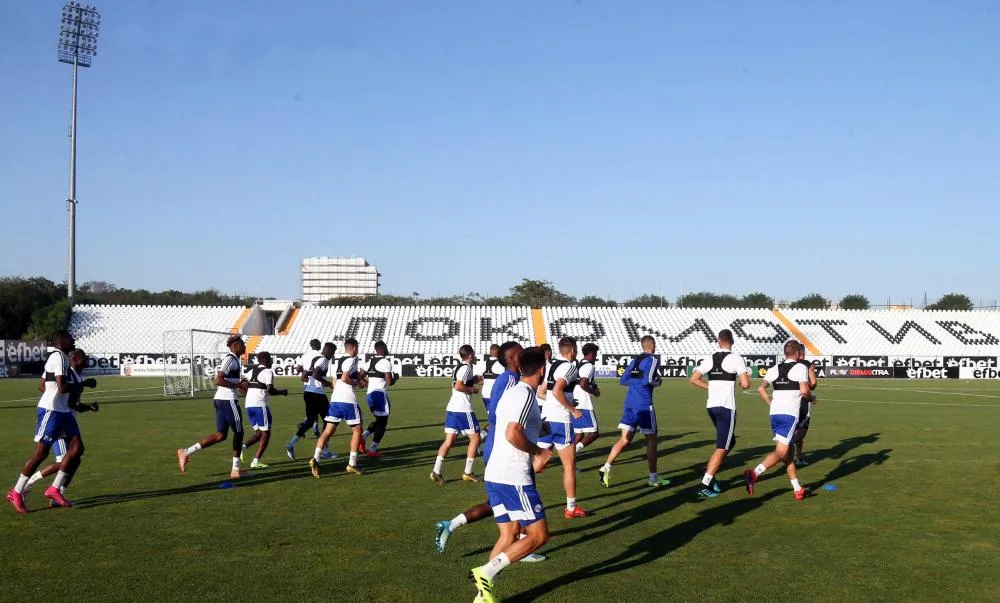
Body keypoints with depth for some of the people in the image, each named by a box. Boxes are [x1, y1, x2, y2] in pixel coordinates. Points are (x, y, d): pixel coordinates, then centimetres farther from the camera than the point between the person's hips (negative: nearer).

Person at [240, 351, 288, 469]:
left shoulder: (251, 371, 16)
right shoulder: (268, 372, -5)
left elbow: (245, 388, 13)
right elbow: (270, 390, -15)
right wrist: (282, 392, 2)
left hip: (249, 405, 7)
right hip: (260, 405, -7)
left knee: (259, 432, 19)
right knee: (265, 433, 4)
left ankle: (243, 447, -4)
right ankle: (256, 461, -3)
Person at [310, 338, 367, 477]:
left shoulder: (339, 361, 20)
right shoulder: (351, 360, -6)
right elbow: (345, 378, -20)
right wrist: (358, 382, -4)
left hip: (335, 399, 7)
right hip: (348, 400, -7)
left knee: (328, 431, 3)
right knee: (357, 430, 7)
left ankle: (316, 458, -14)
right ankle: (352, 464, 7)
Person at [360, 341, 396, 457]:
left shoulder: (370, 362, 12)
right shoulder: (385, 362, -10)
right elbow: (389, 382, -14)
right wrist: (395, 378, 7)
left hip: (370, 394, 7)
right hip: (380, 394, -7)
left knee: (378, 420, 22)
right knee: (382, 422, 5)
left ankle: (363, 436, 1)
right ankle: (372, 450, 3)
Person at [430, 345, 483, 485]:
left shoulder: (459, 367, 18)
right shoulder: (467, 368, -10)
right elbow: (458, 386, -21)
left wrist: (477, 380, 28)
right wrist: (472, 390, -8)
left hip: (452, 408, 9)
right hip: (463, 409, -8)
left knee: (449, 441, 5)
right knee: (475, 438, 4)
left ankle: (436, 471, -3)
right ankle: (468, 473, 6)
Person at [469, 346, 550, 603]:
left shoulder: (513, 391, 15)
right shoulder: (525, 394, -14)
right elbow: (512, 434, -24)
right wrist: (537, 450, -10)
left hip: (495, 475, 9)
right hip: (513, 478, -9)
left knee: (509, 535, 13)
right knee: (539, 535, -2)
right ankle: (486, 572, -10)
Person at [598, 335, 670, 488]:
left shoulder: (634, 360, 16)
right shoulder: (653, 360, -5)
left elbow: (623, 380, 14)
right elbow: (648, 379, -18)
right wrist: (657, 382, 2)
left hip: (630, 403, 6)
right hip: (644, 405, -6)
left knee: (625, 439, 5)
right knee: (651, 439, 7)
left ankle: (606, 467, -11)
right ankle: (653, 478, 14)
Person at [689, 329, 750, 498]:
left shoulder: (710, 358, 9)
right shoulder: (736, 359, -7)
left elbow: (694, 379, 6)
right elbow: (745, 384, -14)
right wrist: (742, 380, 8)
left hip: (712, 406, 6)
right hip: (726, 408, -6)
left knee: (730, 442, 22)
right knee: (722, 448, -2)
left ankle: (710, 475, 14)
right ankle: (705, 485, -7)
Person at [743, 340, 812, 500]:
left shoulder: (775, 369, 13)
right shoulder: (800, 368, -2)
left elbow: (761, 388, 4)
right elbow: (804, 391, -15)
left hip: (774, 414, 7)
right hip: (790, 415, -7)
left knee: (788, 452, 14)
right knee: (780, 452, -8)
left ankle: (798, 490, 19)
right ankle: (754, 473, -27)